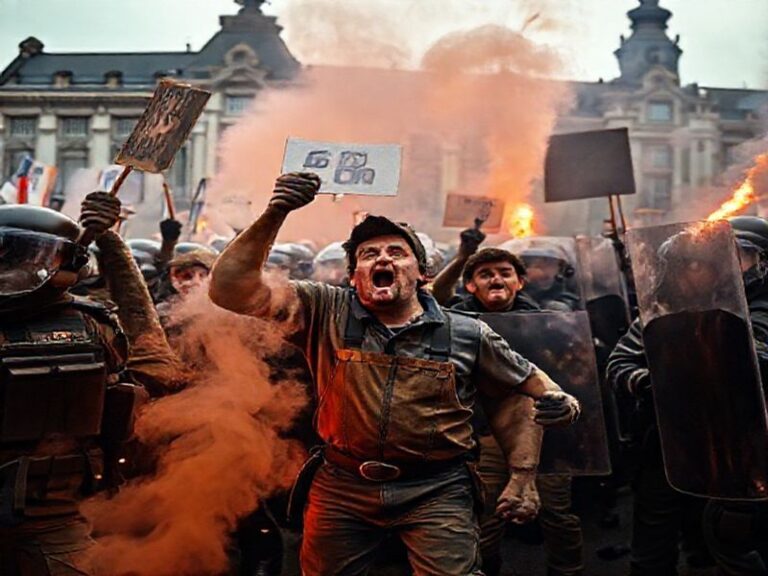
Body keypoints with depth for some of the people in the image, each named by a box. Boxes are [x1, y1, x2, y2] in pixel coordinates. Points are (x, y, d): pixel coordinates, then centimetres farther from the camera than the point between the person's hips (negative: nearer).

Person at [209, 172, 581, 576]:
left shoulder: (468, 335, -2)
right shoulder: (326, 312, -3)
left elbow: (529, 383, 10)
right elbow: (231, 290, -10)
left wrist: (522, 476, -1)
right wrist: (273, 216, -22)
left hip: (436, 491, -1)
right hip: (341, 486, 2)